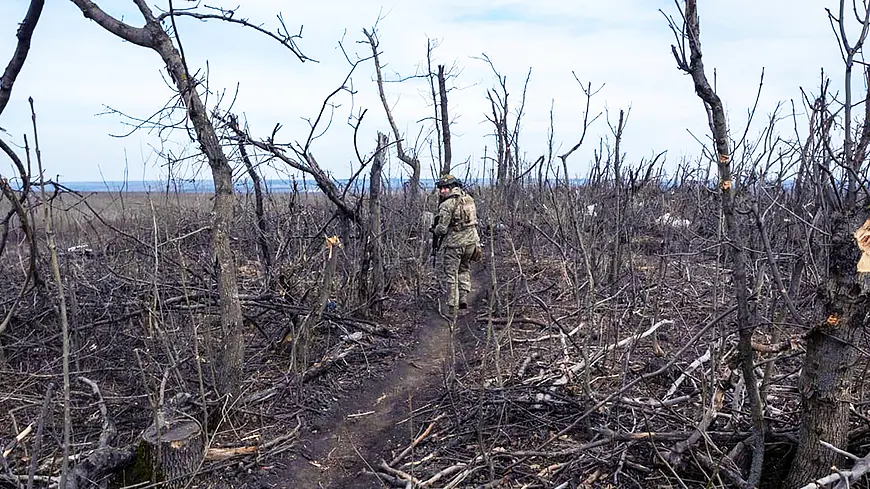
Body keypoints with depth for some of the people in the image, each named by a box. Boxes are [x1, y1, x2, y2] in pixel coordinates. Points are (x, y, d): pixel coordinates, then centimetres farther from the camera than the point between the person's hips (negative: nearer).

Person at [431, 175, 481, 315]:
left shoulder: (447, 205, -14)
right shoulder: (469, 198, 7)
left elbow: (442, 228, -15)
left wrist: (435, 230, 7)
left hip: (454, 243, -6)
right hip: (471, 241, 6)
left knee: (451, 274, 5)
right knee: (465, 270, 23)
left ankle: (452, 306, 6)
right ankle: (463, 299, 13)